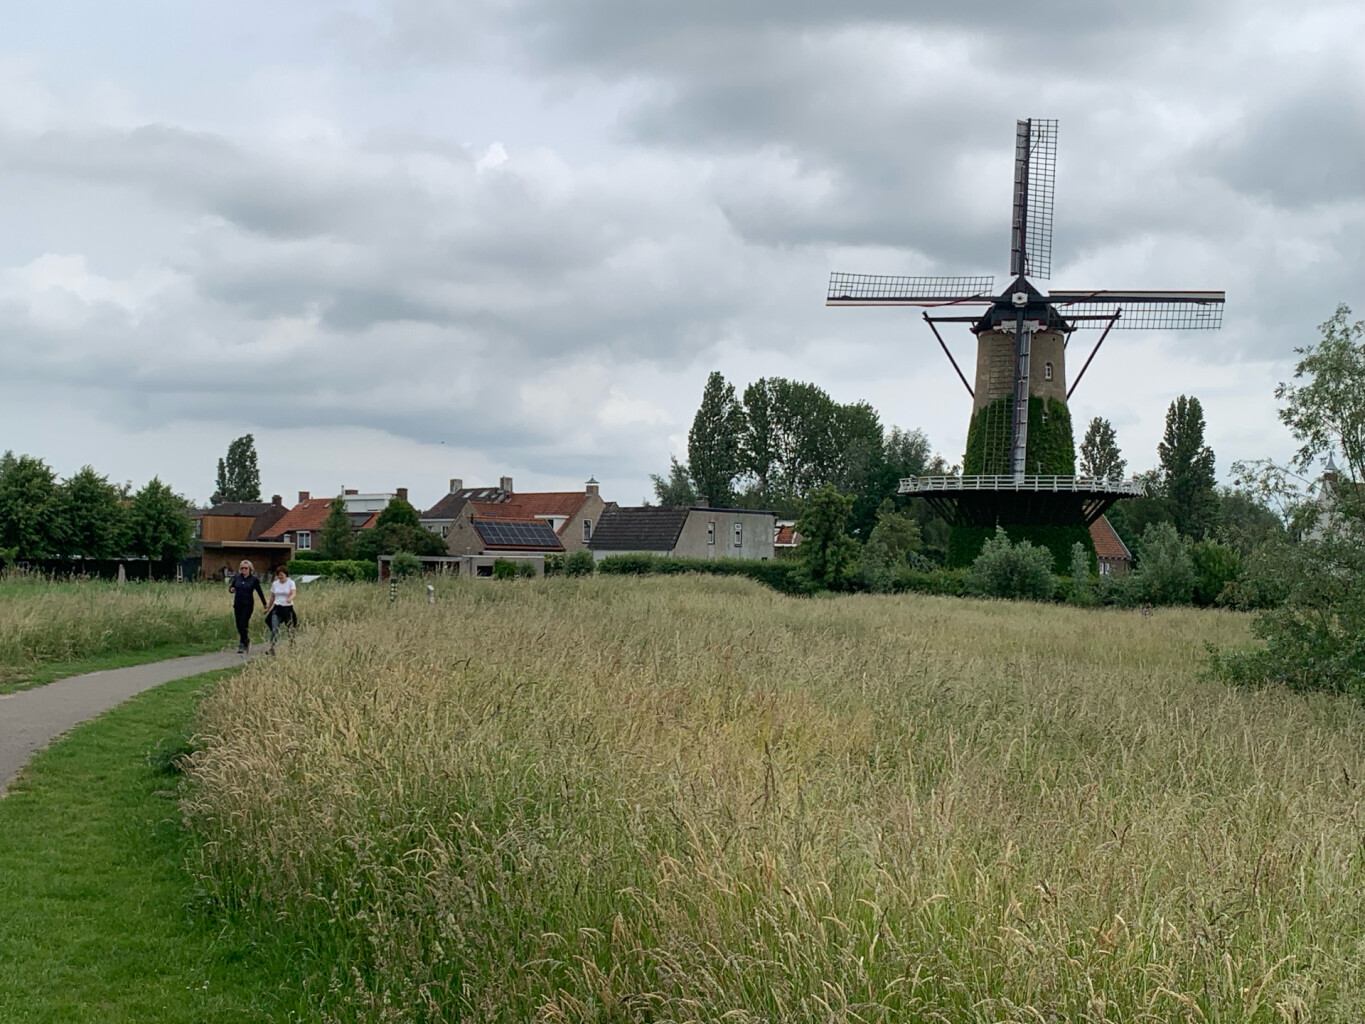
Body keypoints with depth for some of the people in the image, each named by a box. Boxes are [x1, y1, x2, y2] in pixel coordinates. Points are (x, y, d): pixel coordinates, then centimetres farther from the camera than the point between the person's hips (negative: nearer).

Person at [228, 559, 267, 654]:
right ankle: (246, 640, 29)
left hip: (248, 605, -4)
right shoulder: (237, 577, 5)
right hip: (237, 604, 4)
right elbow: (231, 587, 15)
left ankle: (242, 645, -5)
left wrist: (264, 604, 12)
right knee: (239, 625, 7)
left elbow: (259, 592, 4)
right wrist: (231, 589, -10)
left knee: (243, 624, -12)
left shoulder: (254, 579, -4)